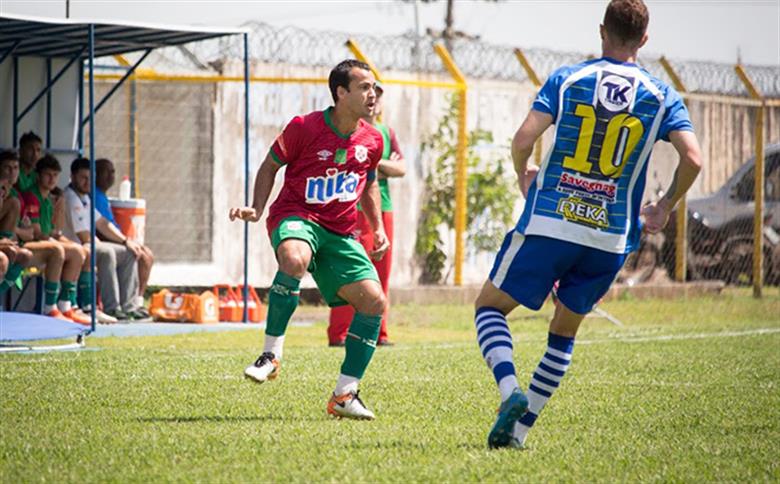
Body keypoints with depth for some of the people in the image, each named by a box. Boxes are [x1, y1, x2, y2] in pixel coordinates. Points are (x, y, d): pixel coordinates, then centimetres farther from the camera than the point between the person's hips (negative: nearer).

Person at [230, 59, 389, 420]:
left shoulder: (372, 140, 5)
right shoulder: (304, 128, -10)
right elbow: (270, 166, 3)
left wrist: (378, 228, 11)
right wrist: (257, 209, -9)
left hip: (340, 233, 6)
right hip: (295, 216, -6)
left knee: (374, 300, -9)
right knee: (295, 259, -41)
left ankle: (344, 395, 1)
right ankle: (271, 354, -25)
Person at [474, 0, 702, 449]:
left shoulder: (566, 79, 1)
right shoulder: (662, 96, 4)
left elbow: (523, 140, -8)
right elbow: (693, 159, -7)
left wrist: (523, 176, 14)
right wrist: (666, 207, 10)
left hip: (548, 225, -2)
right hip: (611, 240, 2)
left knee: (490, 306, 12)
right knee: (564, 333, 19)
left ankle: (511, 391, -14)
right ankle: (519, 428, 14)